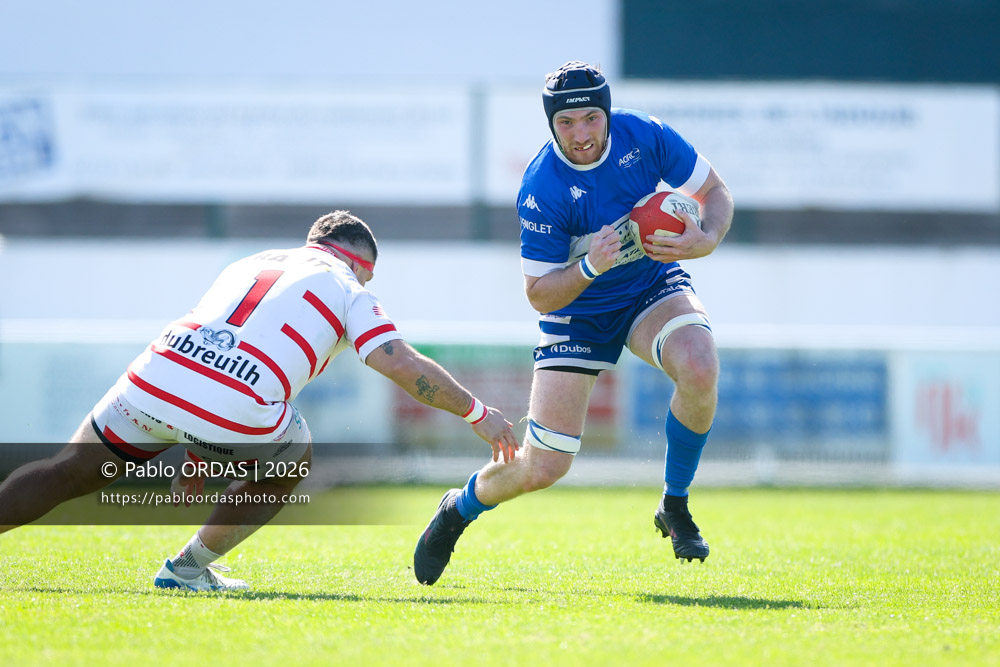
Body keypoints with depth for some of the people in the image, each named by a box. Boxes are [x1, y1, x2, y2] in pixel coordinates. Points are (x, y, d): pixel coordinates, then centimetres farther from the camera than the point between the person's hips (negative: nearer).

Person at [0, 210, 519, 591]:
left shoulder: (252, 264, 33)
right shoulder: (346, 289, 16)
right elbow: (403, 366, 4)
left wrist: (196, 453, 46)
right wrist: (476, 412, 16)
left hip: (153, 379, 4)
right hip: (237, 413, -4)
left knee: (69, 474, 17)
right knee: (292, 461, 27)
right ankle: (189, 567, 25)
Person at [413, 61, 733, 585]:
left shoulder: (643, 135, -17)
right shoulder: (540, 189, -26)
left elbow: (716, 194, -3)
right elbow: (539, 294, -18)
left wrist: (704, 241, -25)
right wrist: (590, 267, -37)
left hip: (653, 288, 3)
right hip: (576, 313, -2)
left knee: (699, 367, -33)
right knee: (542, 468, -6)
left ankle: (675, 508, -10)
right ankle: (461, 508, 30)